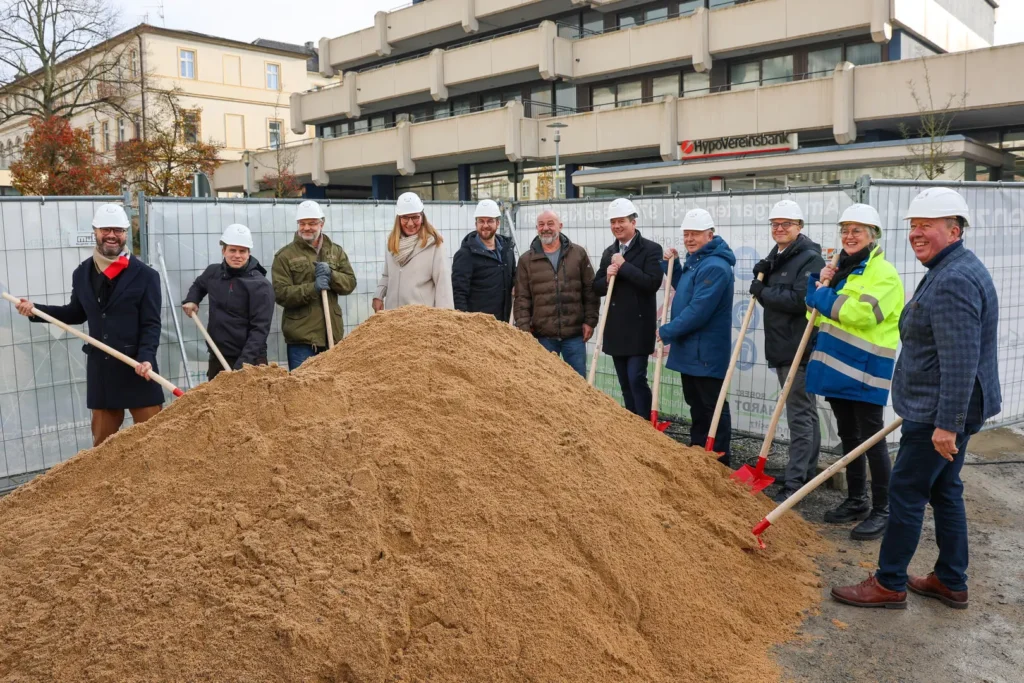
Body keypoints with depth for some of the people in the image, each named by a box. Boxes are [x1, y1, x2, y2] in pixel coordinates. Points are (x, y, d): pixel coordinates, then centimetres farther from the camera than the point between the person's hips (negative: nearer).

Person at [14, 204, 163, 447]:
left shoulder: (145, 275, -6)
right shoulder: (82, 273, 7)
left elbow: (151, 324, -9)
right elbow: (77, 313, 20)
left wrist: (145, 358, -23)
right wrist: (36, 310, 9)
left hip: (137, 367, -4)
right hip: (100, 369, 4)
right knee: (102, 441, 15)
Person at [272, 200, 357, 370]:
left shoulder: (336, 251, 12)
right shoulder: (285, 256, -1)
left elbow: (350, 283, 5)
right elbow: (281, 294, -9)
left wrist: (331, 275, -15)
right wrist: (313, 288, -22)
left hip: (332, 334, 4)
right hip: (301, 336, -4)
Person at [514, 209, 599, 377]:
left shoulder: (578, 253, 5)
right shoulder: (526, 260, 5)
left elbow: (590, 290, 6)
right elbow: (522, 298, 3)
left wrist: (590, 321, 0)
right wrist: (524, 328, -6)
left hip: (574, 333, 0)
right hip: (543, 335, 0)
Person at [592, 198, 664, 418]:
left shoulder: (651, 249, -6)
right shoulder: (609, 252, 13)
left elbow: (652, 283, -19)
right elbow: (597, 288, 13)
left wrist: (624, 265, -17)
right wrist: (607, 277, -9)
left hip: (638, 327, -6)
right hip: (615, 327, 6)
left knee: (636, 379, -10)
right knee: (625, 383, 11)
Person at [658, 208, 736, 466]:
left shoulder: (715, 267, -21)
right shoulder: (695, 261, 12)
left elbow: (699, 310, -26)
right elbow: (684, 289, 26)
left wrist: (667, 331, -17)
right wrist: (670, 264, 12)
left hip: (706, 351, -10)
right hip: (689, 348, 10)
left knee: (712, 406, -1)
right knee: (695, 403, 19)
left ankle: (719, 461, 8)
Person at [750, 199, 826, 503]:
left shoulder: (810, 259, -13)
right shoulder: (776, 256, 16)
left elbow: (800, 300, -24)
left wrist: (763, 291, -13)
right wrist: (761, 275, 1)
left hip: (801, 348, -9)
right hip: (782, 347, 9)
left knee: (799, 415, -6)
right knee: (805, 412, 17)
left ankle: (794, 483, -3)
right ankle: (807, 473, 27)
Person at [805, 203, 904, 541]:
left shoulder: (883, 273, -11)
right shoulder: (842, 269, 15)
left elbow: (861, 313, -26)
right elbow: (818, 313, 14)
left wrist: (824, 294, -13)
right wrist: (821, 282, -3)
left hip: (865, 371, -8)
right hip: (837, 366, 8)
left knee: (872, 440, -1)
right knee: (849, 438, 16)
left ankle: (882, 510, 9)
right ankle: (856, 501, 28)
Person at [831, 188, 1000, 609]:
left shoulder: (953, 280, -22)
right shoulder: (952, 270, 13)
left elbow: (960, 360, -27)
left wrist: (947, 423, -26)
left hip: (938, 412, -11)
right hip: (946, 411, 11)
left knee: (906, 492, -1)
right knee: (944, 491, 17)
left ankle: (889, 584, 11)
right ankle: (951, 582, 28)